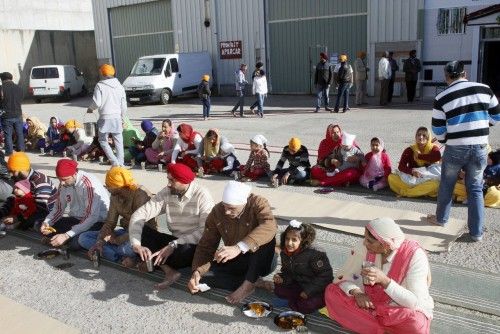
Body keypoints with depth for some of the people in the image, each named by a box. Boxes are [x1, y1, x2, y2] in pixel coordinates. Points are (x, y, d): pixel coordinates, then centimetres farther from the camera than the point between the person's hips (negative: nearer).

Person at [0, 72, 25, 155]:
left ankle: (9, 152, 12)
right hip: (18, 115, 4)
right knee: (19, 134, 15)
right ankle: (21, 150, 22)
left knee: (8, 135, 7)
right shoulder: (18, 88, 0)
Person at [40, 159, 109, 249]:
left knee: (76, 243, -32)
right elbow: (58, 209, 7)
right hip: (76, 218, 7)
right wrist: (46, 222, -14)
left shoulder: (89, 184, -26)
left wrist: (66, 235, -33)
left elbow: (92, 217, -29)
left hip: (97, 221, -6)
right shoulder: (63, 184, -5)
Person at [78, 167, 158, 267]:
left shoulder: (141, 195, -24)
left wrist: (116, 240, -17)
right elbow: (110, 222, 2)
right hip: (126, 232, 9)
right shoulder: (115, 196, -1)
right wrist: (100, 241, -14)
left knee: (125, 247, -43)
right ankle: (124, 259, -16)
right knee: (83, 237, -2)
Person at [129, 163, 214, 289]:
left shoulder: (202, 195, -18)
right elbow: (140, 214, -10)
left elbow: (205, 231, -25)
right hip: (175, 242, 6)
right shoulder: (166, 193, -4)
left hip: (196, 246, -5)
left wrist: (174, 245, -30)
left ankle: (150, 260, -9)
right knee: (141, 231, -13)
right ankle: (169, 271, -22)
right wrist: (136, 244, -26)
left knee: (185, 250, -39)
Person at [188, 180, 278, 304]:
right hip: (237, 262, 4)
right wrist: (197, 271, -28)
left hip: (262, 262, -3)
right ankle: (260, 284, -19)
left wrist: (239, 247, -54)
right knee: (204, 274, -21)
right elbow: (206, 246, -9)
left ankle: (248, 284, -24)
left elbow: (270, 226, -42)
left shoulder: (258, 203, -21)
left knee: (266, 236, -34)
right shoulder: (217, 212, -11)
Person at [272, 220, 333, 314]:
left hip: (319, 289, -7)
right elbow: (288, 273, 10)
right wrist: (281, 278, -14)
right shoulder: (284, 253, -3)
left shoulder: (315, 254, -25)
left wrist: (309, 291, -24)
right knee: (279, 290, -6)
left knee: (305, 307, -29)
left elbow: (325, 275, -21)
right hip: (300, 285, 7)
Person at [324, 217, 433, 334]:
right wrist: (357, 292, -28)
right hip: (372, 305, 4)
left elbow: (416, 303, -27)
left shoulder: (415, 255, -24)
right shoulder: (364, 247, -14)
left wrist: (384, 280, -38)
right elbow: (342, 277, -7)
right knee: (332, 291, -15)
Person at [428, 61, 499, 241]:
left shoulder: (442, 97, -7)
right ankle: (477, 232, 15)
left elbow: (438, 129, -2)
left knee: (447, 184, 19)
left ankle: (441, 218, 37)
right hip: (480, 147, 2)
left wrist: (444, 140, 19)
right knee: (475, 188, 12)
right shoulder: (484, 89, -1)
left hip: (455, 148, -2)